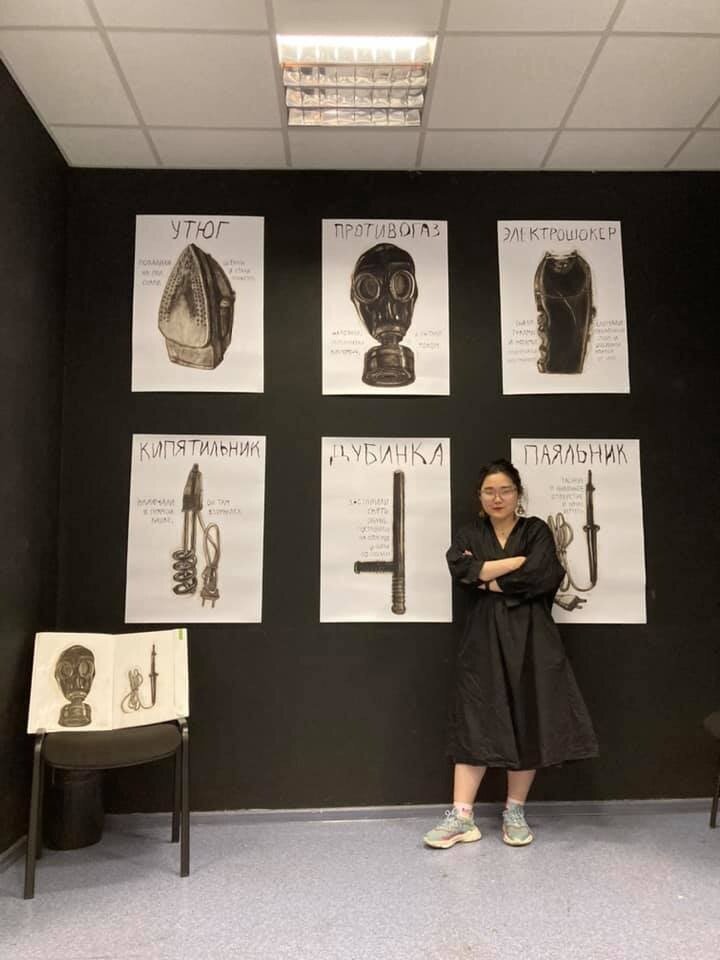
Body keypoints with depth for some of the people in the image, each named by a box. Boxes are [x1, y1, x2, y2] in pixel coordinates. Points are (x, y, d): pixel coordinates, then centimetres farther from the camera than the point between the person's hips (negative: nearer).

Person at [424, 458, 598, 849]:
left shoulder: (537, 530, 4)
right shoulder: (470, 534, 9)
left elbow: (541, 577, -13)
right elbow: (460, 568, -12)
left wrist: (488, 579, -6)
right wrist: (519, 560, -11)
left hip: (529, 636, -1)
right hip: (485, 638, 1)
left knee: (527, 723, 3)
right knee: (475, 723, 0)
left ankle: (515, 812, 18)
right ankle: (461, 817, 3)